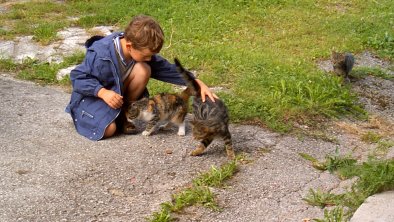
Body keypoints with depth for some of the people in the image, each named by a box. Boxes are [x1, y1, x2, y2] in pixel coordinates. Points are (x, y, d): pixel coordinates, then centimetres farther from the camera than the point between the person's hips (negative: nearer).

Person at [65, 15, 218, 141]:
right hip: (93, 94, -6)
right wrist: (102, 92, -38)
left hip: (118, 91, 6)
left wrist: (198, 83, -22)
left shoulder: (141, 50, -16)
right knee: (108, 129, -32)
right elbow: (77, 77, -24)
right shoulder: (101, 55, -33)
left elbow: (166, 69, -13)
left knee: (143, 70, -23)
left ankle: (124, 115, -6)